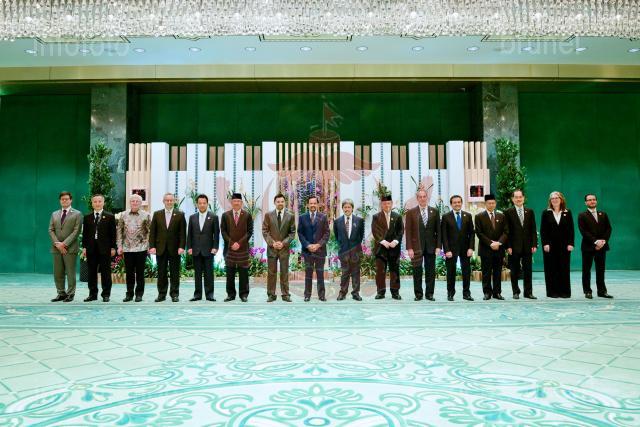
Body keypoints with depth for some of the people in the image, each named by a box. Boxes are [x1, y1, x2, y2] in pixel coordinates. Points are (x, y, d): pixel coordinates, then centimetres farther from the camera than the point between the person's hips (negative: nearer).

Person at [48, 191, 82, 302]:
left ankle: (70, 294, 6)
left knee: (70, 272, -1)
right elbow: (51, 230, 9)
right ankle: (61, 293, 15)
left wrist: (65, 243, -14)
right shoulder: (54, 214, 16)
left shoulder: (77, 214, 2)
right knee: (57, 273, 6)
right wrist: (57, 243, -6)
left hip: (70, 248, -4)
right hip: (56, 248, 4)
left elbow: (76, 231, -7)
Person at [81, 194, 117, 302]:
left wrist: (113, 247, -4)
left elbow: (113, 233, 1)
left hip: (105, 248, -3)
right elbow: (85, 233, 11)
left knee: (105, 272, 1)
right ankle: (92, 294, 15)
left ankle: (106, 294, 8)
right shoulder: (87, 217, 11)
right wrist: (84, 247, 4)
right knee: (92, 272, 7)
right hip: (91, 248, 3)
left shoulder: (110, 216, 3)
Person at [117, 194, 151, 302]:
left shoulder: (146, 215, 1)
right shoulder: (123, 215, 7)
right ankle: (129, 294, 17)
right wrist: (120, 246, 2)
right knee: (129, 272, 7)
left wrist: (149, 246, -5)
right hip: (127, 248, 2)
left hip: (141, 248, -2)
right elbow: (119, 231, 9)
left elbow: (149, 232, 1)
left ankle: (139, 294, 13)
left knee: (140, 272, 3)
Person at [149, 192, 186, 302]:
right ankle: (161, 294, 14)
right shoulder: (157, 214, 8)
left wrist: (181, 247, -10)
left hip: (174, 249, -2)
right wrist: (152, 246, -3)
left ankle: (174, 294, 11)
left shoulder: (180, 215, 2)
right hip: (161, 248, 2)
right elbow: (152, 232, 6)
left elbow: (182, 232, -1)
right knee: (161, 273, 6)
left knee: (174, 273, 4)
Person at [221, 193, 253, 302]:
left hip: (243, 249, -1)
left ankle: (244, 294, 9)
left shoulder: (247, 215, 4)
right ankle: (230, 294, 13)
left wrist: (239, 243, -9)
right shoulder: (225, 215, 8)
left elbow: (249, 231, 0)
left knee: (243, 272, 1)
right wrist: (231, 243, -7)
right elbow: (223, 231, 4)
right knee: (230, 273, 5)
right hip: (229, 248, 1)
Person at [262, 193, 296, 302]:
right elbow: (265, 231, 1)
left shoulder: (290, 216, 3)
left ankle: (285, 294, 10)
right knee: (271, 272, 3)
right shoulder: (268, 215, 3)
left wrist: (283, 243, -10)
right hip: (271, 247, 0)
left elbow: (292, 233, 2)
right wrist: (272, 242, -11)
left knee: (284, 272, 4)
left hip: (284, 248, 0)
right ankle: (271, 294, 10)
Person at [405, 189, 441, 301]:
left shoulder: (435, 211, 7)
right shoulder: (411, 212, 1)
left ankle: (429, 293, 15)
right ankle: (418, 294, 12)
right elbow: (408, 231, -2)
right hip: (416, 246, -2)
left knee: (430, 271, 6)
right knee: (417, 271, 2)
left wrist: (438, 246, -2)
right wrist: (409, 248, -9)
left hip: (431, 246, 2)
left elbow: (438, 230, 6)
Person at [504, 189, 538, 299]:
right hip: (514, 246, -2)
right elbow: (507, 231, -4)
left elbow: (533, 230, 7)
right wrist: (508, 246, -10)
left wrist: (534, 244, -1)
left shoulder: (530, 212, 8)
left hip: (527, 246, 3)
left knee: (528, 270, 6)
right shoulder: (508, 212, -1)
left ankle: (528, 292, 14)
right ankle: (516, 292, 14)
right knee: (515, 271, 5)